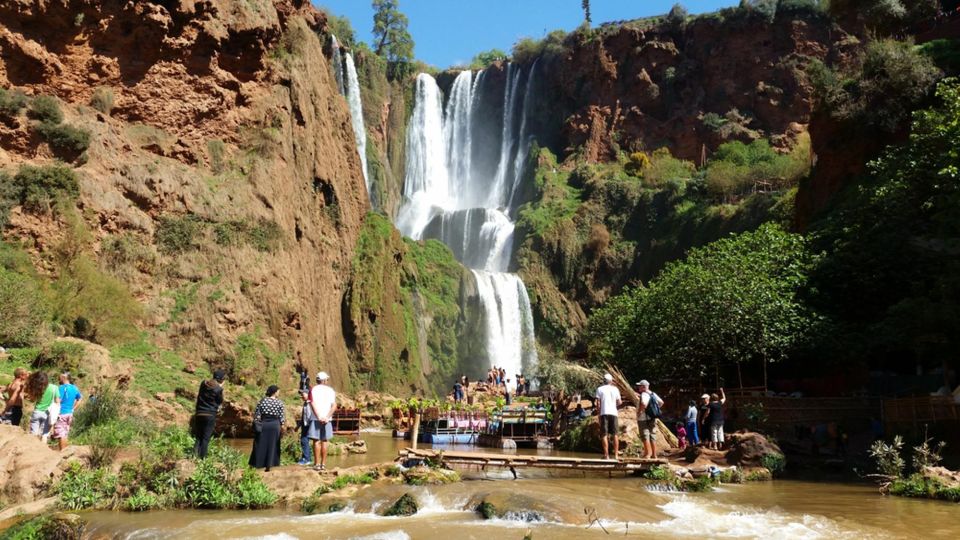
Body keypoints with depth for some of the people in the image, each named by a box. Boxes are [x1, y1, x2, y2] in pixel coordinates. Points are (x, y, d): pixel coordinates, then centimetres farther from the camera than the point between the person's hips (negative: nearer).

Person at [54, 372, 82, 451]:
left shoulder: (62, 388, -13)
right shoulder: (74, 388, 9)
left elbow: (58, 400, -20)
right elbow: (80, 399, 19)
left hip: (61, 413, -7)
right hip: (69, 414, 7)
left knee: (60, 434, -2)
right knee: (65, 434, 15)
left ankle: (62, 452, -1)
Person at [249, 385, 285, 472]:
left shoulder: (262, 401, -1)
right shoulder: (279, 403, -4)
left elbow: (257, 413, -1)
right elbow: (281, 416, -4)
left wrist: (256, 423, 7)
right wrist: (282, 425, 7)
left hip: (263, 424, 1)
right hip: (275, 425, -1)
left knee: (260, 444, 9)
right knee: (272, 445, 6)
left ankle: (256, 464, 13)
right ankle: (268, 465, 6)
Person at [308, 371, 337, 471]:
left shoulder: (313, 390, 2)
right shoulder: (330, 390, 7)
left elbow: (312, 404, -10)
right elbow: (334, 406, -3)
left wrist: (318, 417, -14)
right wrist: (327, 417, -9)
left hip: (316, 419, -2)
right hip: (327, 419, 2)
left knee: (316, 441, 0)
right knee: (324, 441, 9)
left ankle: (317, 464, -3)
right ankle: (323, 464, 10)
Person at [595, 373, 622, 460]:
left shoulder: (600, 389, 2)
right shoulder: (615, 389, 7)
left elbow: (598, 403, -1)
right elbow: (619, 402, 8)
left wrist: (599, 414, 5)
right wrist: (621, 402, 30)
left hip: (604, 413, -2)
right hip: (613, 413, 2)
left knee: (604, 435, 1)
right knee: (615, 434, 10)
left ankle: (606, 455, -3)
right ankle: (616, 454, 8)